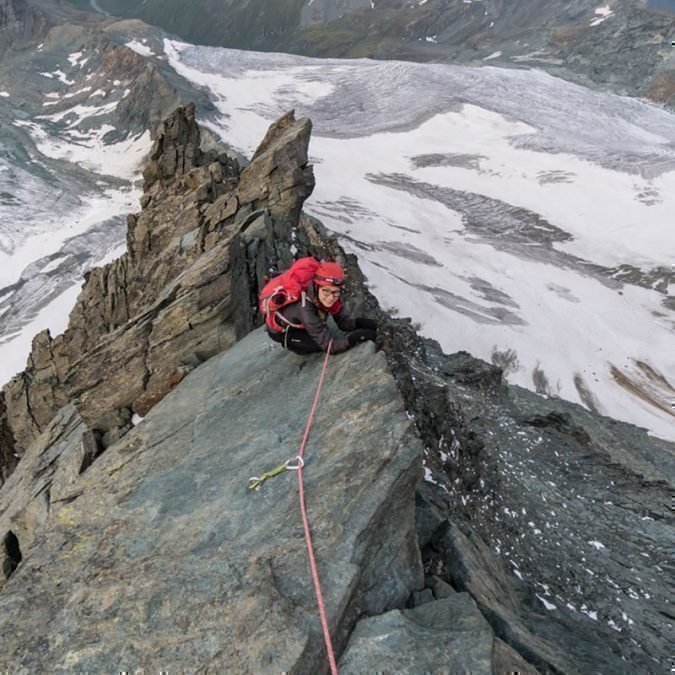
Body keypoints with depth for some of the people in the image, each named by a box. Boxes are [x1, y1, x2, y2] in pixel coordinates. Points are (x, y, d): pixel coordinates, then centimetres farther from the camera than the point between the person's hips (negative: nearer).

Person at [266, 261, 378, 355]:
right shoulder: (305, 308, -42)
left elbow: (343, 321, -14)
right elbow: (330, 346, -38)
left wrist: (360, 323, -34)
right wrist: (356, 336, -49)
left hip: (297, 323, 7)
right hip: (280, 330, -7)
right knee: (321, 343, -21)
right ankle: (288, 342, 3)